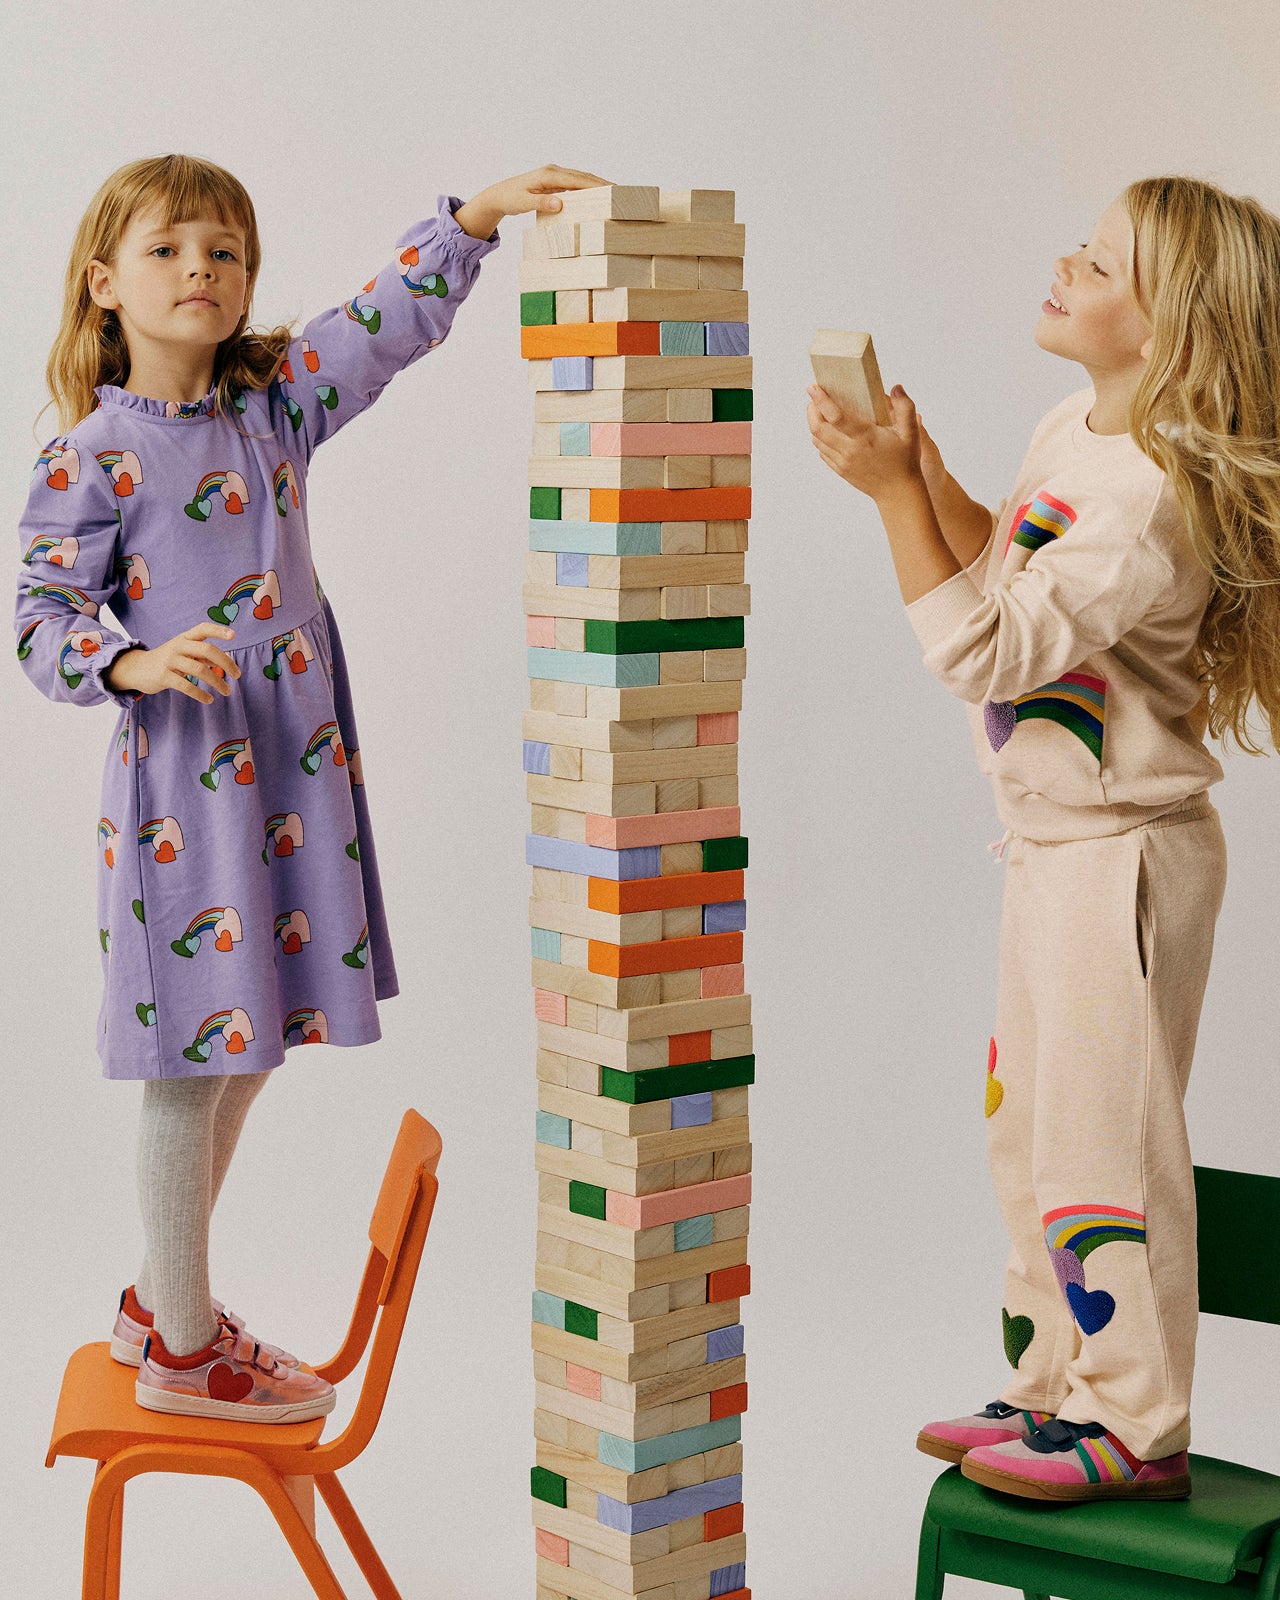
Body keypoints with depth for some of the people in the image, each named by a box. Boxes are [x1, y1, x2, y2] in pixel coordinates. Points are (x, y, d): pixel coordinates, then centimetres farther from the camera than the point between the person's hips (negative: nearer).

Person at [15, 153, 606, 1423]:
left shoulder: (271, 405, 9)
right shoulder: (92, 455, -6)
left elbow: (392, 321, 7)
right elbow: (40, 623, -8)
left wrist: (475, 217, -6)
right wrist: (136, 664, -26)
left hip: (293, 769, 7)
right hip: (184, 779, -6)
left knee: (244, 1047, 15)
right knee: (193, 1056, 0)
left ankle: (162, 1301, 31)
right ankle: (182, 1351, 13)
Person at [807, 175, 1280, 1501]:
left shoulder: (1152, 496, -24)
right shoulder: (1074, 434, 5)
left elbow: (981, 652, -26)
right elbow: (1008, 580, 18)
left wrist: (889, 489, -24)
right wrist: (920, 464, 6)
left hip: (1122, 852, -10)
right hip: (1053, 844, 10)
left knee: (1098, 1132, -2)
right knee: (1028, 1129, 18)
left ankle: (1135, 1429, 12)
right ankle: (1058, 1386, 32)